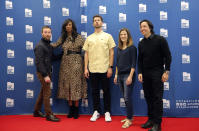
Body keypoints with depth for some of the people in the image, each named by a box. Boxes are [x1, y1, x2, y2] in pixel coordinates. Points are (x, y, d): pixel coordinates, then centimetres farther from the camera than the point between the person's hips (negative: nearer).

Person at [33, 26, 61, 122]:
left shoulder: (49, 45, 14)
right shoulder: (40, 46, -13)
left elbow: (52, 58, 16)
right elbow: (39, 62, -20)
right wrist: (45, 75, -23)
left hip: (47, 72, 9)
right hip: (42, 73, -9)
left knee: (43, 92, 15)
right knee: (47, 92, -7)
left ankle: (37, 111, 27)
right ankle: (49, 115, 0)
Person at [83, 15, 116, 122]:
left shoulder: (108, 36, 3)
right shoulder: (89, 38, 10)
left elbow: (111, 53, 0)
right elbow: (86, 54, 9)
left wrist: (110, 67, -7)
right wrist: (85, 68, 2)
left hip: (104, 69, -2)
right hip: (92, 69, 3)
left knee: (106, 91, 4)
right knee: (95, 91, 9)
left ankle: (107, 112, 15)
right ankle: (96, 111, 21)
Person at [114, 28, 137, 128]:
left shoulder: (132, 48, -6)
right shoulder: (119, 48, 13)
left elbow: (133, 63, -11)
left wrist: (130, 76, -16)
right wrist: (116, 75, 14)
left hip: (128, 75, -6)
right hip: (120, 75, 6)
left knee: (127, 98, -6)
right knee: (125, 98, 11)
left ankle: (129, 120, 4)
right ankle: (129, 117, 21)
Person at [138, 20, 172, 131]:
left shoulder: (160, 40, -5)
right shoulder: (141, 43, 10)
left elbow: (168, 56, -6)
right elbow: (140, 60, 12)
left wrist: (166, 72, -12)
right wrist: (140, 73, 1)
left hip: (157, 73, -5)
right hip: (145, 74, 5)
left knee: (157, 98, -4)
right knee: (148, 97, 8)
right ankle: (151, 119, 20)